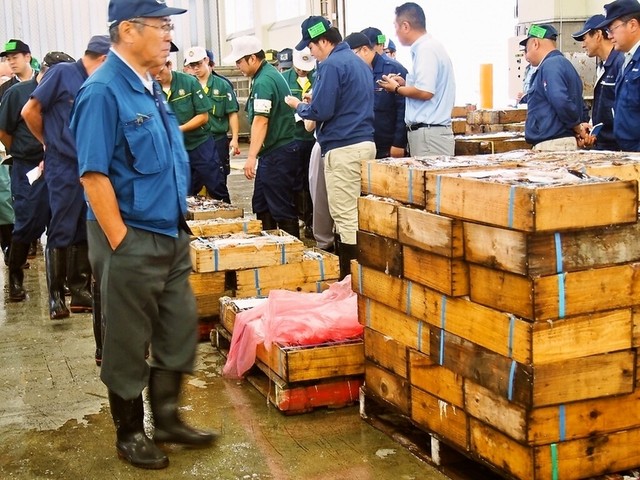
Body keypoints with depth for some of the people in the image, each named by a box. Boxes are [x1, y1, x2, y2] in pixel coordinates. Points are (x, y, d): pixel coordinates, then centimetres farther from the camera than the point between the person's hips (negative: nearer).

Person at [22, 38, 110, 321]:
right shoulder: (62, 73, -6)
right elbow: (30, 111, -5)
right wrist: (50, 143, 5)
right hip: (64, 167, -6)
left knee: (86, 231, 9)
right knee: (62, 231, 0)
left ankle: (80, 291, 18)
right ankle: (56, 294, 9)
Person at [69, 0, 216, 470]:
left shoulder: (150, 88, 10)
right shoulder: (103, 91, -17)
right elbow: (94, 175, -20)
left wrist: (179, 226, 17)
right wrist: (120, 244, -19)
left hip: (171, 235, 8)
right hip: (132, 241, -8)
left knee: (180, 329, 16)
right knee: (129, 343, 7)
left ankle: (167, 417, 32)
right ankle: (130, 434, 24)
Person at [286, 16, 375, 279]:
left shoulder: (331, 65, -12)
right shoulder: (359, 62, 17)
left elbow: (321, 111, -16)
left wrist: (299, 106, 2)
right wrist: (316, 100, 21)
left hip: (343, 149, -9)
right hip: (365, 143, 9)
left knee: (345, 217, -6)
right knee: (357, 214, 14)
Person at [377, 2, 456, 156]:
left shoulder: (426, 49, -12)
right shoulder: (431, 46, 17)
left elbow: (425, 92, -20)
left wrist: (397, 89, -5)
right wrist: (406, 84, 12)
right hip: (431, 132, 9)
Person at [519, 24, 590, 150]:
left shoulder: (550, 65, -11)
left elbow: (562, 103, -24)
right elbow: (582, 109, 24)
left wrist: (578, 129, -11)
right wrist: (580, 128, 7)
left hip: (552, 145, -10)